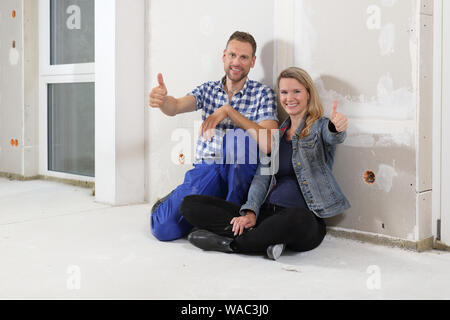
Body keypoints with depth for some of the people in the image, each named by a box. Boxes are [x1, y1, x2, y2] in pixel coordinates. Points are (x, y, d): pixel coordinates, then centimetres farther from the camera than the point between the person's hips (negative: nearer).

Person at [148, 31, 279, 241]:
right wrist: (162, 100, -34)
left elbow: (267, 145, -15)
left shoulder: (263, 94, 0)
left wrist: (228, 110, -18)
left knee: (239, 140, -35)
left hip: (239, 175, -2)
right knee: (163, 227, -19)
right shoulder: (208, 90, 10)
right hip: (205, 169, 2)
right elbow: (177, 106, -9)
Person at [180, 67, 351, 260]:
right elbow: (262, 177, 11)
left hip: (306, 220, -5)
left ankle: (229, 243, -20)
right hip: (266, 213, 5)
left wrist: (337, 127, -45)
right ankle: (266, 238, -22)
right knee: (190, 204, -7)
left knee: (297, 218, -44)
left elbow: (333, 137, -18)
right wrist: (250, 212, -7)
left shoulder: (320, 127, 7)